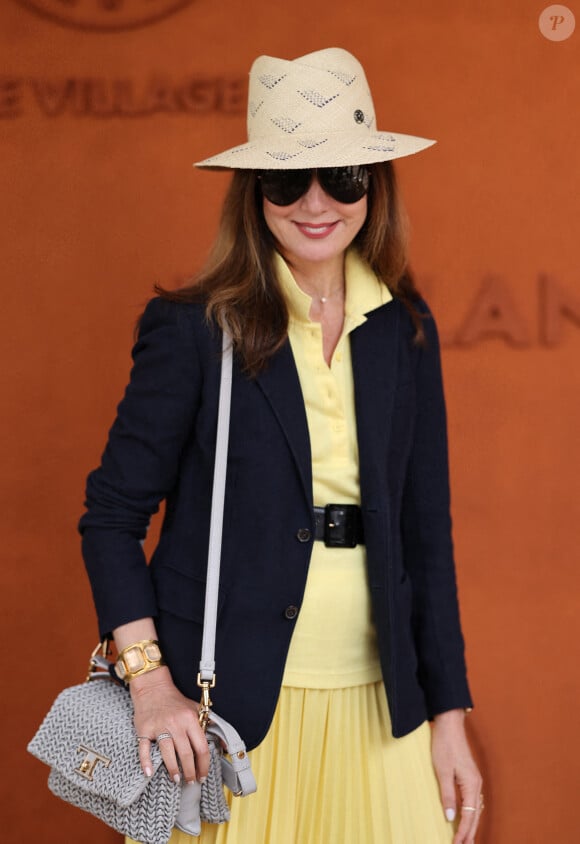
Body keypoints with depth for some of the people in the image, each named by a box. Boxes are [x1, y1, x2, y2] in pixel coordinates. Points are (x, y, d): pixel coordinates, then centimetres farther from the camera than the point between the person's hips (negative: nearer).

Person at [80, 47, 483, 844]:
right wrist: (150, 682, -14)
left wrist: (449, 718, 5)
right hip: (228, 704, -3)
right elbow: (112, 516, -4)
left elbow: (425, 528, 6)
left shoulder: (405, 329, 4)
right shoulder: (193, 329, -7)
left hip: (376, 702, 4)